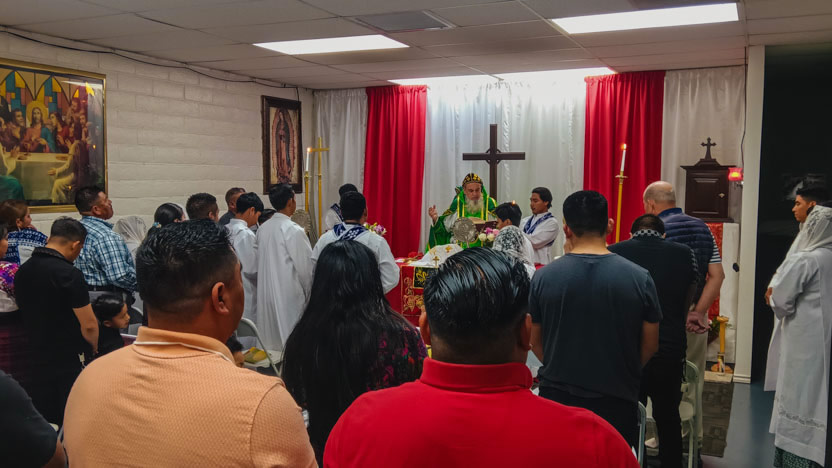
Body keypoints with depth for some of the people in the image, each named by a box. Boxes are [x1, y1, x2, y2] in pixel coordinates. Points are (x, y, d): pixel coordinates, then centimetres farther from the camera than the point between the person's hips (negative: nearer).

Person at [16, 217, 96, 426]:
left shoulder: (22, 271, 3)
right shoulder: (69, 274, -19)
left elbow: (28, 314, 13)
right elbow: (89, 325, -19)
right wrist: (93, 348, 1)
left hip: (37, 359, 7)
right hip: (70, 361, -7)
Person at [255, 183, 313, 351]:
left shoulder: (262, 229, 3)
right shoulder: (294, 231, -16)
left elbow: (257, 260, 9)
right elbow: (305, 266, -11)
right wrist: (308, 293, 3)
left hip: (266, 293, 7)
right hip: (289, 293, -7)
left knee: (270, 341, 14)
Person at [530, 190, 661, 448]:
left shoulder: (543, 277, -9)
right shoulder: (639, 277, -9)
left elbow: (536, 342, 1)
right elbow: (650, 345, 0)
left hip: (557, 397, 1)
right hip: (616, 400, 0)